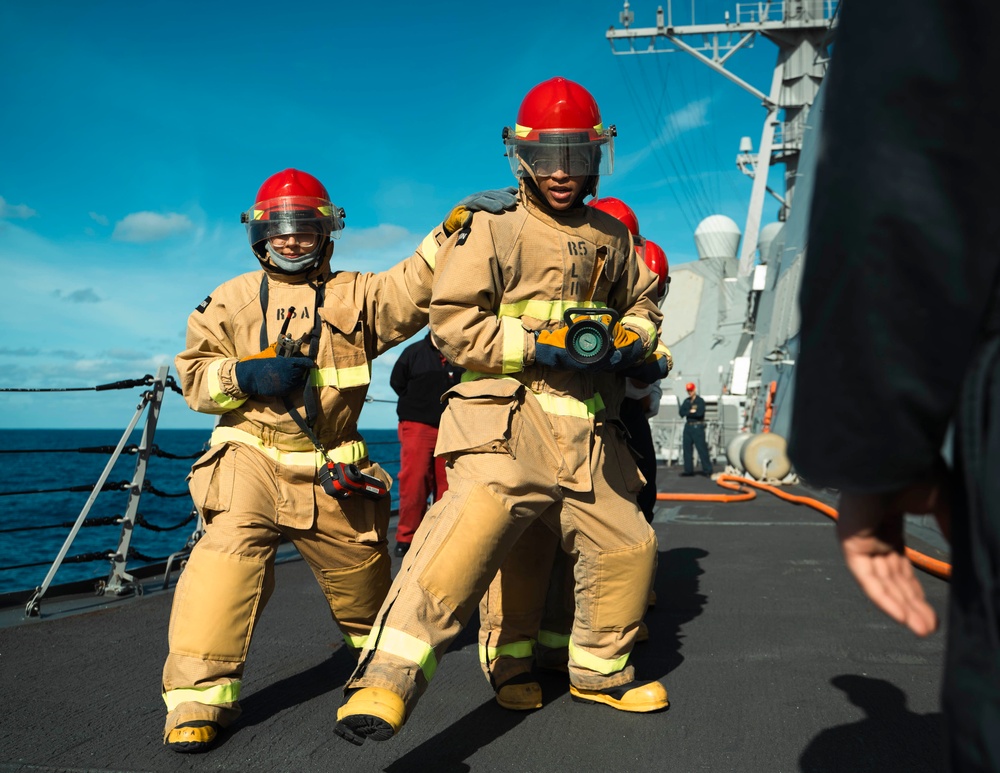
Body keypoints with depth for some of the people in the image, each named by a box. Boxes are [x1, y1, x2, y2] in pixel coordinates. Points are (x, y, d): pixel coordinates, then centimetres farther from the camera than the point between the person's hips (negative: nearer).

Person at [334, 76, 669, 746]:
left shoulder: (611, 238, 17)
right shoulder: (494, 229, -1)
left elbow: (642, 308, 30)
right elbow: (454, 324, -8)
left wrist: (627, 342, 6)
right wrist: (540, 346, -18)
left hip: (586, 431, 7)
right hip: (508, 416, -7)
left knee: (627, 547, 13)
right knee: (480, 512, -33)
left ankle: (600, 671, 37)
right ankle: (387, 679, -34)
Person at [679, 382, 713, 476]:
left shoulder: (700, 400, -5)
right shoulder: (686, 401, 15)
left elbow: (700, 413, -18)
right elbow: (681, 412, 3)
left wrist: (687, 413, -6)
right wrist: (690, 411, -11)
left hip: (698, 427, -7)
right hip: (688, 426, 7)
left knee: (702, 448, -8)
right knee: (687, 448, 6)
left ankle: (707, 470, -5)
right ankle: (688, 470, 13)